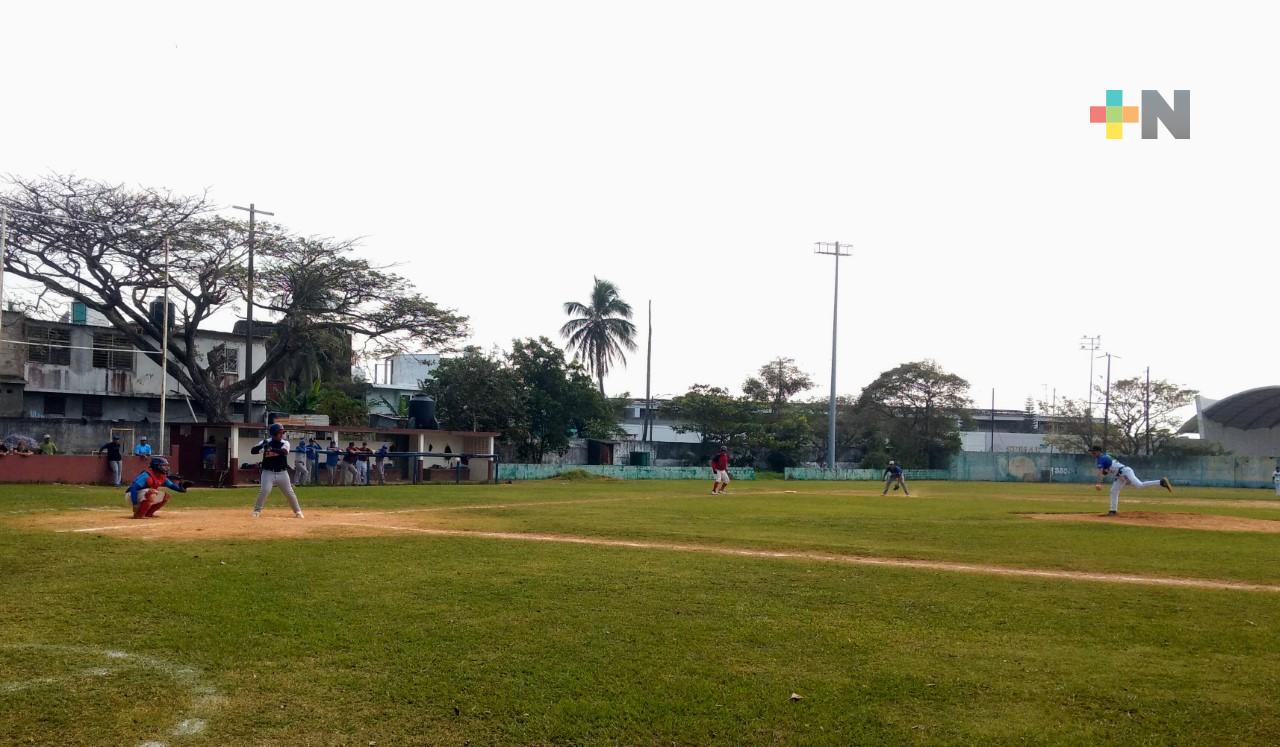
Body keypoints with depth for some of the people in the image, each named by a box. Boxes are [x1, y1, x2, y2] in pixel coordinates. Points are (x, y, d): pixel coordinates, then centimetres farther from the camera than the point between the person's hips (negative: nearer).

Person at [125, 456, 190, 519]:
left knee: (165, 496, 3)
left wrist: (180, 487, -12)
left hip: (145, 496, 9)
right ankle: (139, 514, -21)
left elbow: (171, 485, 11)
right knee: (151, 492, -34)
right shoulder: (146, 475, -26)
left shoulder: (162, 477, 1)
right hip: (133, 496, -9)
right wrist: (135, 504, -37)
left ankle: (148, 513, 8)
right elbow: (133, 488, -32)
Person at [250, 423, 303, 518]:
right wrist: (262, 445, -28)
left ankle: (298, 511, 16)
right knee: (264, 490, -16)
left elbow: (284, 452, -23)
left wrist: (272, 449, -38)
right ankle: (257, 510, 0)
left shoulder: (285, 443, -1)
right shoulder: (265, 442, -2)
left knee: (289, 492, 4)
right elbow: (253, 451, -11)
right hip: (268, 472, -1)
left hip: (282, 473, 1)